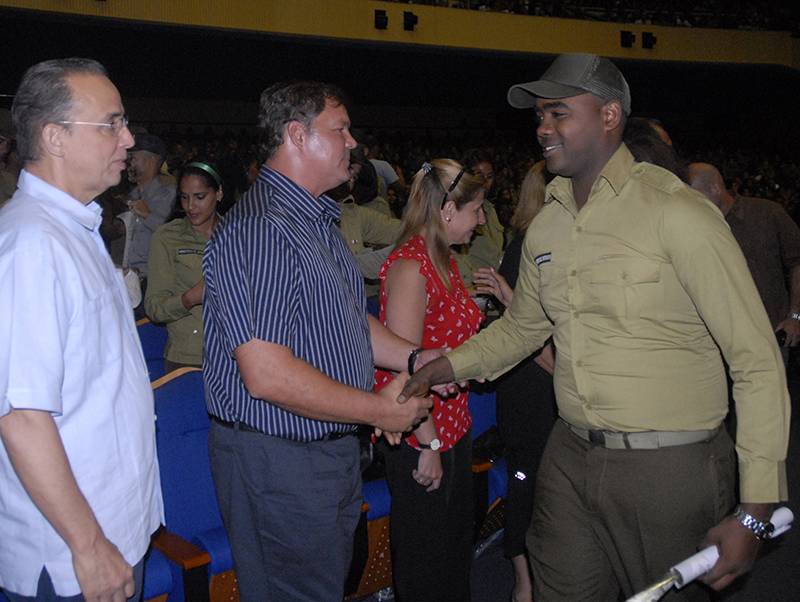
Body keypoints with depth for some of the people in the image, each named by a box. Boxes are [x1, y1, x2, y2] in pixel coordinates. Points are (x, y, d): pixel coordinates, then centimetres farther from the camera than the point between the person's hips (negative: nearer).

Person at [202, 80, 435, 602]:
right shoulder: (258, 230, -23)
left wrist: (413, 358, 6)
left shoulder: (321, 222, 13)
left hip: (333, 446, 10)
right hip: (278, 459, -10)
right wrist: (379, 409, -20)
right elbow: (267, 375, -30)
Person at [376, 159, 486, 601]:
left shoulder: (444, 261, 12)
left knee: (458, 544, 20)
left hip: (453, 428, 9)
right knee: (424, 558, 6)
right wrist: (428, 443, -20)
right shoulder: (409, 265, -19)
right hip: (420, 440, -9)